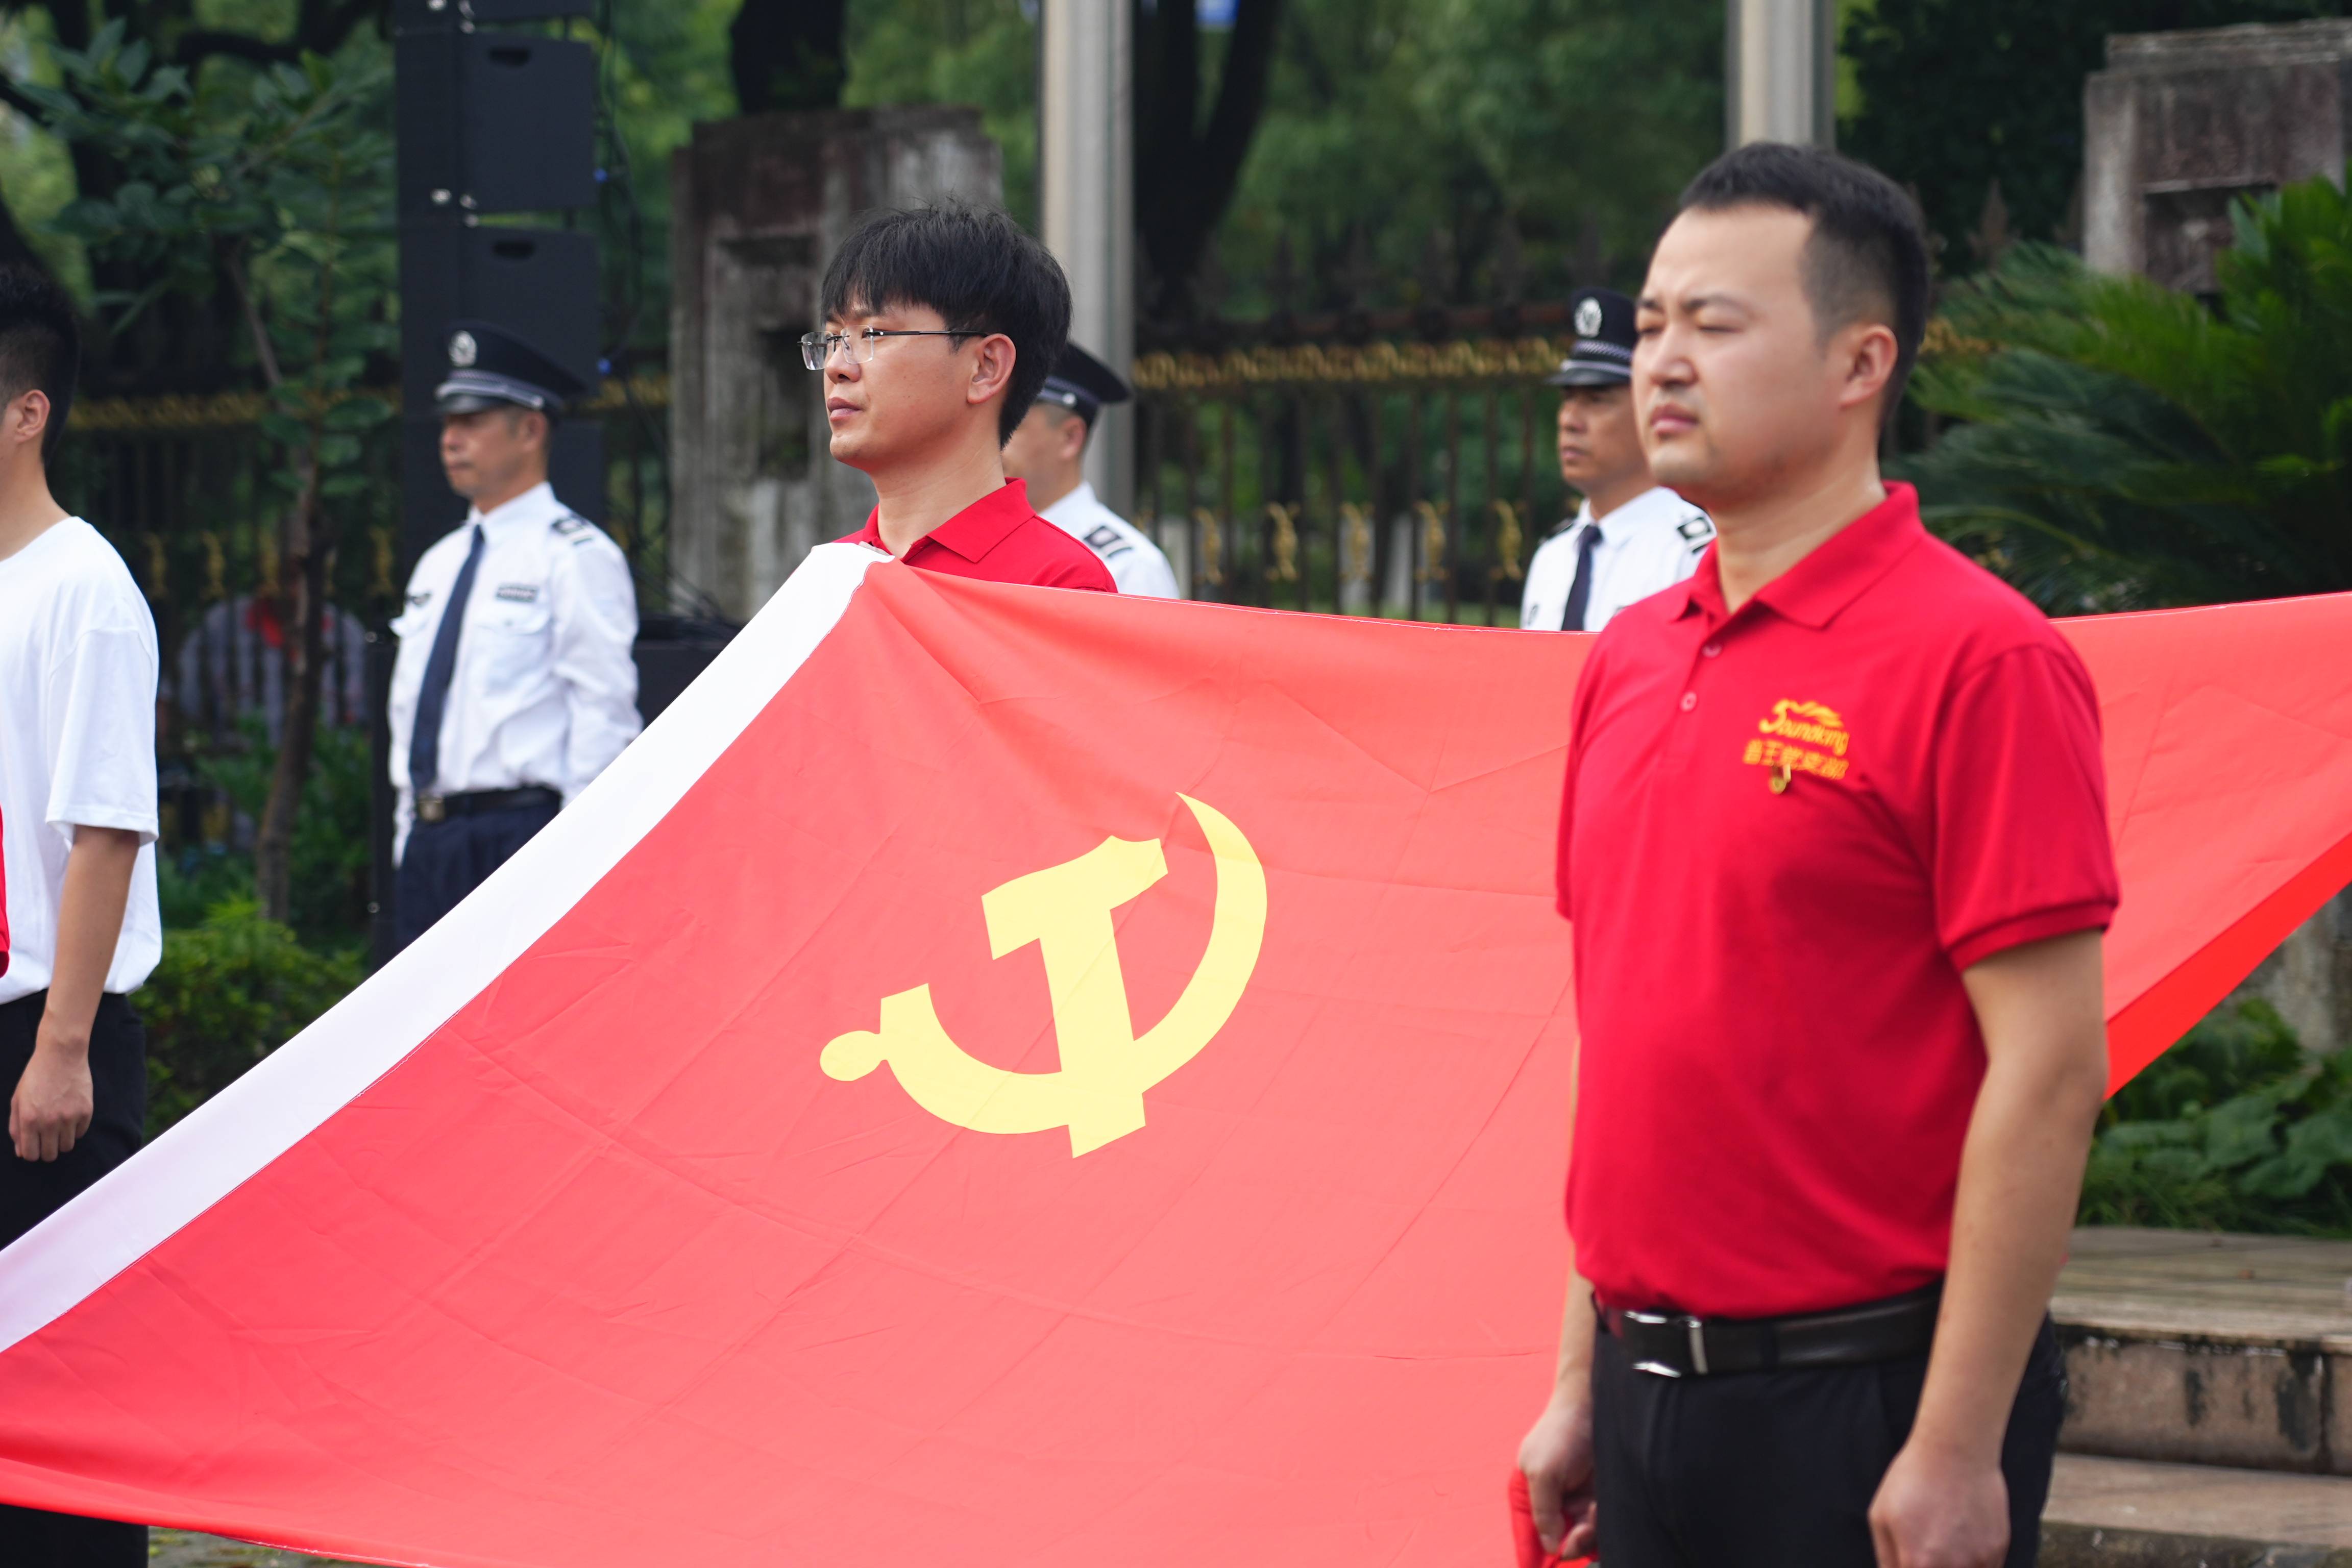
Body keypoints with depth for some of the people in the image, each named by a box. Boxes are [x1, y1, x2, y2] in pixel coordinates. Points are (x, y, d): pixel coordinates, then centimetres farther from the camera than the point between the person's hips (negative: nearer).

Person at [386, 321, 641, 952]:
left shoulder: (576, 557, -4)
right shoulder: (438, 565, 20)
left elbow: (603, 711, -10)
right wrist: (410, 835, 16)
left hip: (521, 828, -8)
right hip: (429, 840, 8)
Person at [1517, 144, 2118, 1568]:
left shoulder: (1979, 660, -11)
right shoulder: (1630, 661, 12)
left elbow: (2048, 1071, -15)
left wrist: (1957, 1450, -18)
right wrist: (1585, 1385, 15)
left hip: (1866, 1392, -7)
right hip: (1658, 1387, 7)